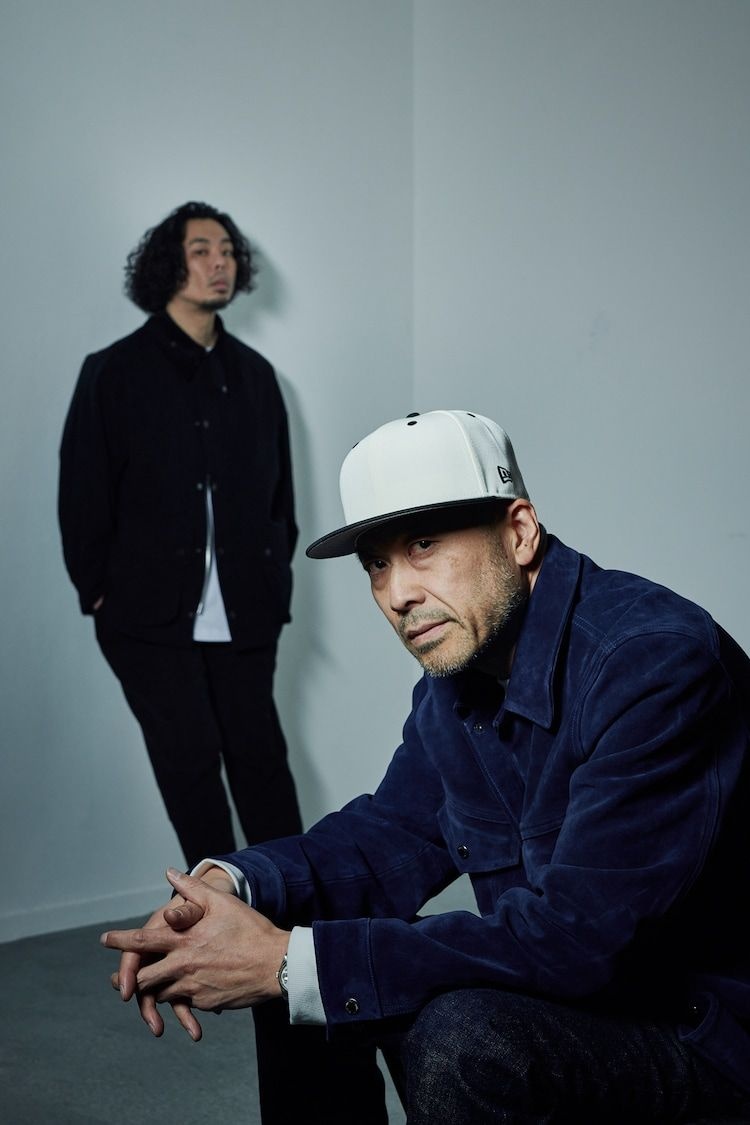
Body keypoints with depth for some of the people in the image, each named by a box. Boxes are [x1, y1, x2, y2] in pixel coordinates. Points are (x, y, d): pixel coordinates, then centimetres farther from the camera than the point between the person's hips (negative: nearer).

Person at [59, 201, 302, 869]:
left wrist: (274, 580, 7)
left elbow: (279, 488, 13)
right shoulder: (116, 371, -1)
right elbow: (83, 493, -1)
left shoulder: (254, 374, 11)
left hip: (244, 615, 3)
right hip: (153, 613, -3)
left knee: (260, 753, 7)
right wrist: (98, 589, -3)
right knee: (190, 759, 2)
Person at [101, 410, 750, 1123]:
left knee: (459, 1034, -31)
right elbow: (398, 827, 10)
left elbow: (575, 934, -31)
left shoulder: (656, 663, -27)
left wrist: (292, 963, -29)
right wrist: (233, 884, -11)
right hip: (576, 983, 8)